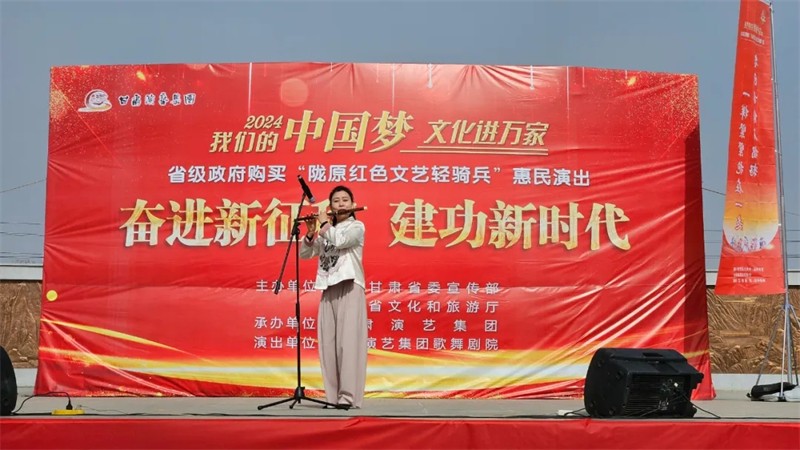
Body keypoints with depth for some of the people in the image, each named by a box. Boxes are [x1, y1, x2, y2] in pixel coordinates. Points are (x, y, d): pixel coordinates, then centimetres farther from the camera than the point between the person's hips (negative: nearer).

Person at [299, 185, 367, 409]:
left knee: (348, 342, -12)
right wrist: (311, 233, -2)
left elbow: (340, 241, -13)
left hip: (350, 288, -5)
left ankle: (348, 396, -14)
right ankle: (333, 396, 4)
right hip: (328, 290, 6)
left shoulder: (357, 226, 6)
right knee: (328, 343, 1)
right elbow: (305, 254, 14)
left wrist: (326, 229, 3)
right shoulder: (327, 230, 21)